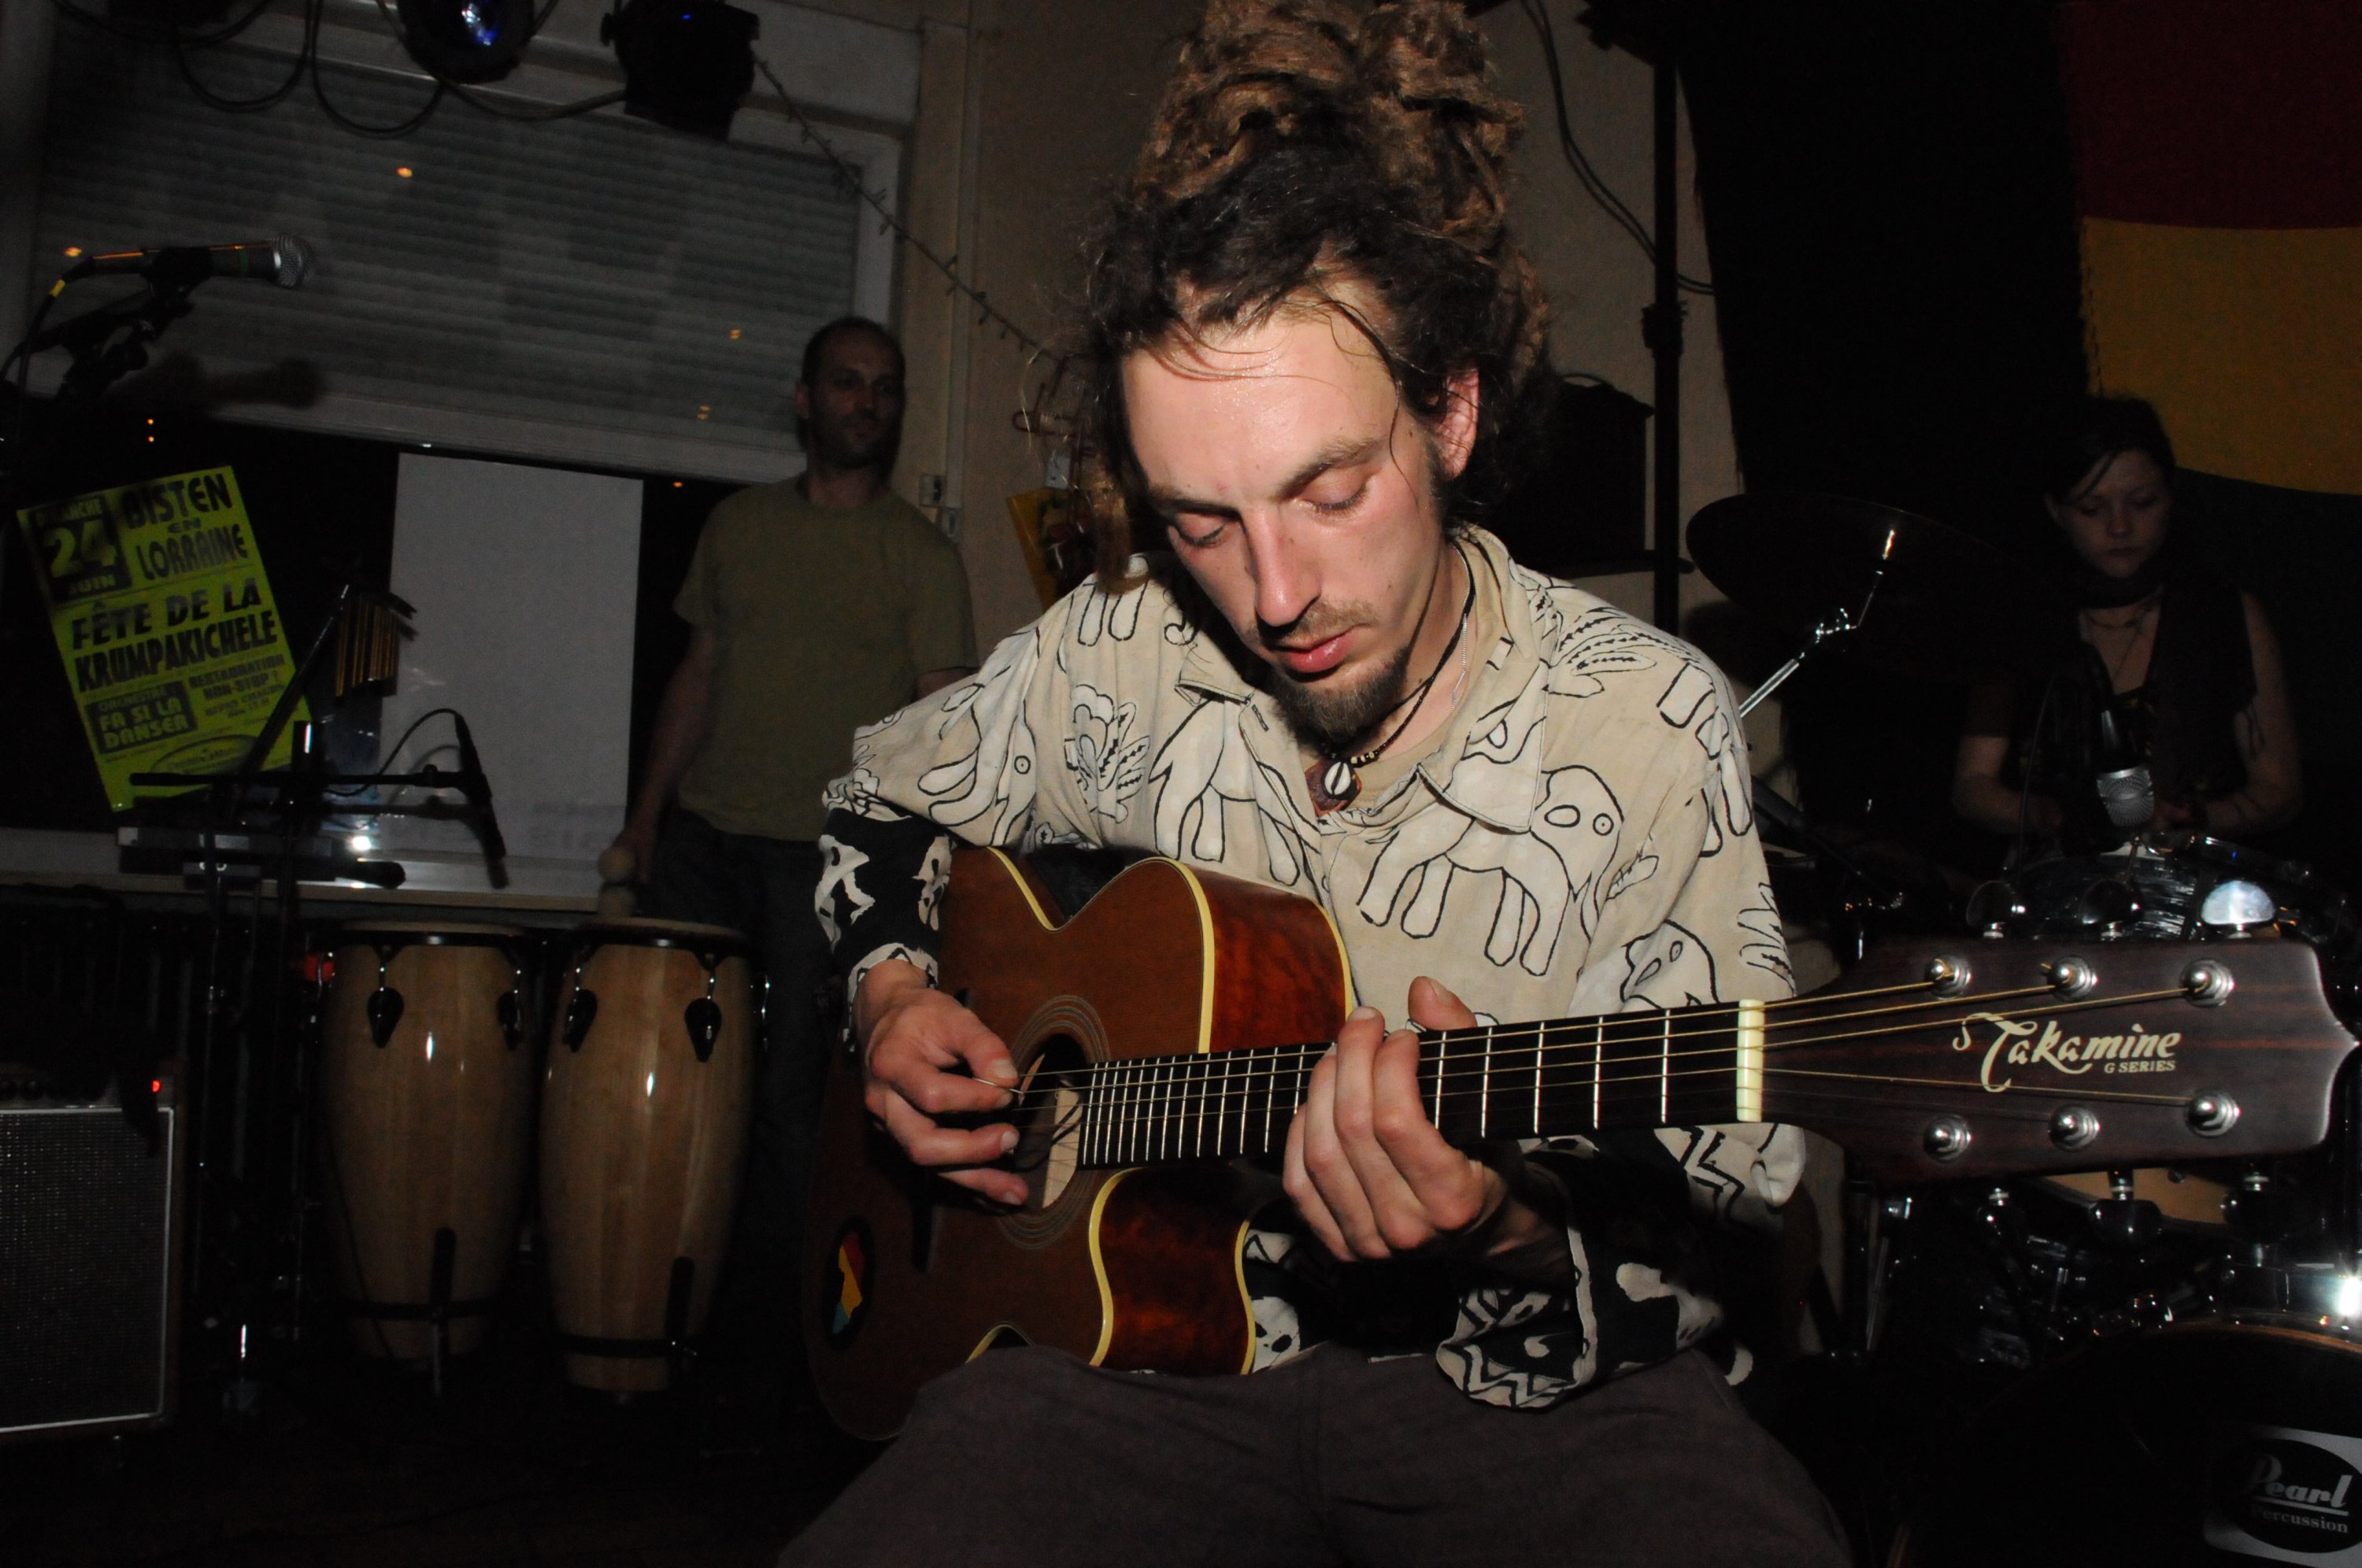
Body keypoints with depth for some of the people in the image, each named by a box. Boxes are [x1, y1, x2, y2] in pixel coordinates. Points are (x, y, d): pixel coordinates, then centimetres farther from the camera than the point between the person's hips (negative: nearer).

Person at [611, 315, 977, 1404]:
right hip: (702, 834, 4)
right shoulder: (738, 526, 14)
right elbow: (698, 673, 17)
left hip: (829, 857, -4)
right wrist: (650, 807, 10)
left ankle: (759, 1326, 8)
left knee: (790, 1090, -3)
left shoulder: (921, 556, 2)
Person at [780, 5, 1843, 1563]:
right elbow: (890, 792, 22)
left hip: (1547, 1384, -1)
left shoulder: (1648, 726, -10)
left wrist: (1508, 1233, -31)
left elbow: (1720, 1216, -10)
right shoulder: (1115, 661, 0)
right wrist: (894, 994, 4)